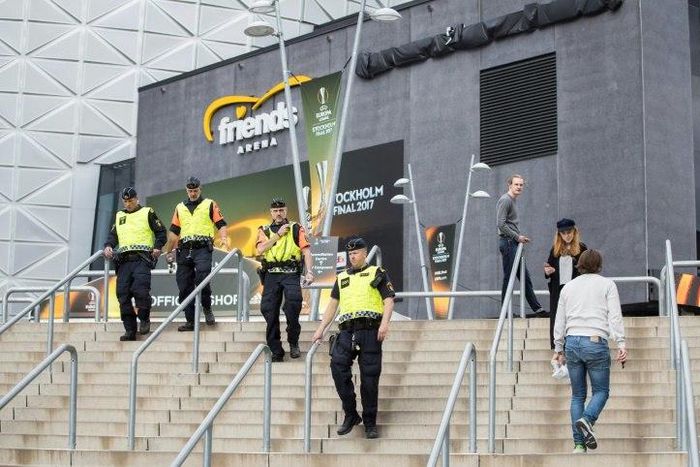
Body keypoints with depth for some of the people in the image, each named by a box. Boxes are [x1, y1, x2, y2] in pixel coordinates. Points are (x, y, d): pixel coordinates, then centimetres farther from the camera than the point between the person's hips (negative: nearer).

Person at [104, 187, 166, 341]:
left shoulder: (147, 213, 9)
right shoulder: (119, 216, 24)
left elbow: (161, 232, 7)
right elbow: (113, 235, 25)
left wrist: (157, 247, -8)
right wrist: (108, 246, 4)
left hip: (142, 259, -5)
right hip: (124, 260, 5)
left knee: (140, 289, -21)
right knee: (123, 294, -4)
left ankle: (144, 319, 1)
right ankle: (130, 330, 1)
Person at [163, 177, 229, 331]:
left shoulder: (210, 205, 10)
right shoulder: (180, 207, 21)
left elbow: (221, 224, 4)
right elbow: (174, 231, 22)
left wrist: (224, 239, -15)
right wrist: (169, 251, 17)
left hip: (202, 248, -4)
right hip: (184, 250, 4)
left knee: (202, 280, -23)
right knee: (184, 287, 0)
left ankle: (207, 308, 1)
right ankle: (190, 321, 5)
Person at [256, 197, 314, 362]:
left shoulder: (296, 229, 11)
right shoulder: (264, 230, 16)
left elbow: (306, 251, 1)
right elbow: (260, 249, -2)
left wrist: (309, 272, -14)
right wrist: (278, 234, -3)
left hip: (291, 274, -2)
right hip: (271, 275, 3)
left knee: (293, 303, -24)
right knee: (269, 311, -3)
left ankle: (293, 342, -7)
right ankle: (276, 352, 4)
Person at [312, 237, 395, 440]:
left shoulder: (377, 273, 10)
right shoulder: (342, 277, 23)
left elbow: (389, 300, 1)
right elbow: (333, 305, 24)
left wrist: (385, 323, -15)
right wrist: (320, 330, 16)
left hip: (370, 331, -3)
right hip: (347, 331, 3)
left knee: (369, 378, -3)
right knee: (338, 367, -16)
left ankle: (370, 423, 7)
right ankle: (350, 415, -4)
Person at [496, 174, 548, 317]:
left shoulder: (512, 201, 20)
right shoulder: (505, 200, -11)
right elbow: (501, 224, -20)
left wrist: (520, 236, 11)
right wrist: (517, 236, -15)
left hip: (513, 243, 10)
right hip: (508, 242, -10)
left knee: (525, 277, 10)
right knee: (509, 277, -7)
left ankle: (537, 309, 12)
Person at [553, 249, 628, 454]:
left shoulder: (568, 287, 17)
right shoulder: (607, 285, 7)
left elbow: (559, 321, 17)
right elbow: (615, 316, -4)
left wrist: (559, 349, 22)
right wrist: (621, 343, -8)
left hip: (572, 342, 4)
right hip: (596, 343, -3)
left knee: (578, 394, 9)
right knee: (601, 390, 8)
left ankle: (579, 444, 3)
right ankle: (587, 419, -22)